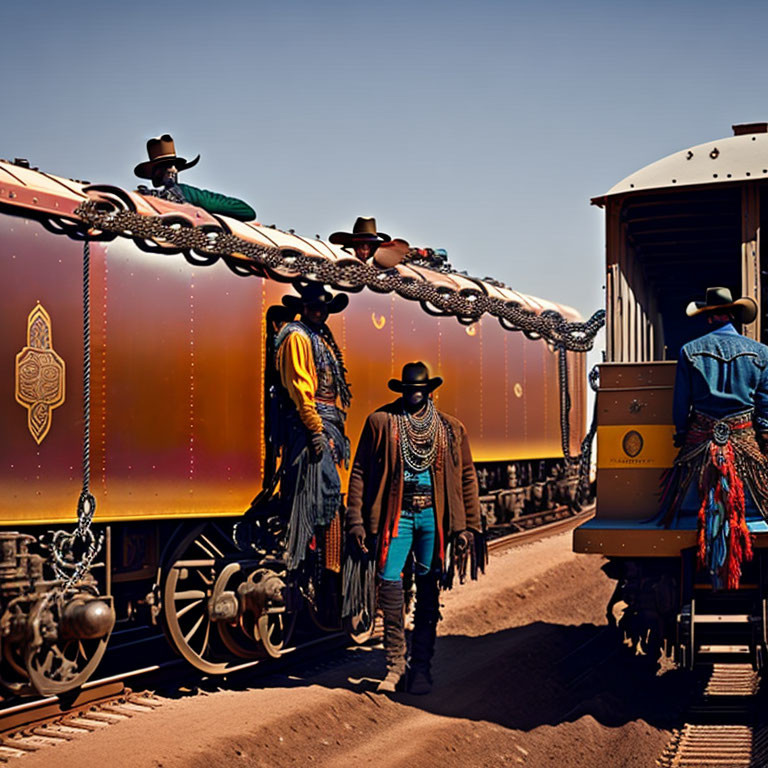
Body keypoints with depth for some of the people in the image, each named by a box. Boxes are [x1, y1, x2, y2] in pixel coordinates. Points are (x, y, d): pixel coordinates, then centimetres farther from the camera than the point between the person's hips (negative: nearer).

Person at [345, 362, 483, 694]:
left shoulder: (451, 429, 8)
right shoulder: (380, 422, 3)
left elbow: (467, 477, 12)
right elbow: (360, 471, 4)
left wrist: (469, 526, 7)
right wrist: (356, 520, -2)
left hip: (434, 517, 1)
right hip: (396, 514, -1)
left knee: (428, 592, 5)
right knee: (389, 581, -10)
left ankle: (421, 667, 15)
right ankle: (394, 663, 4)